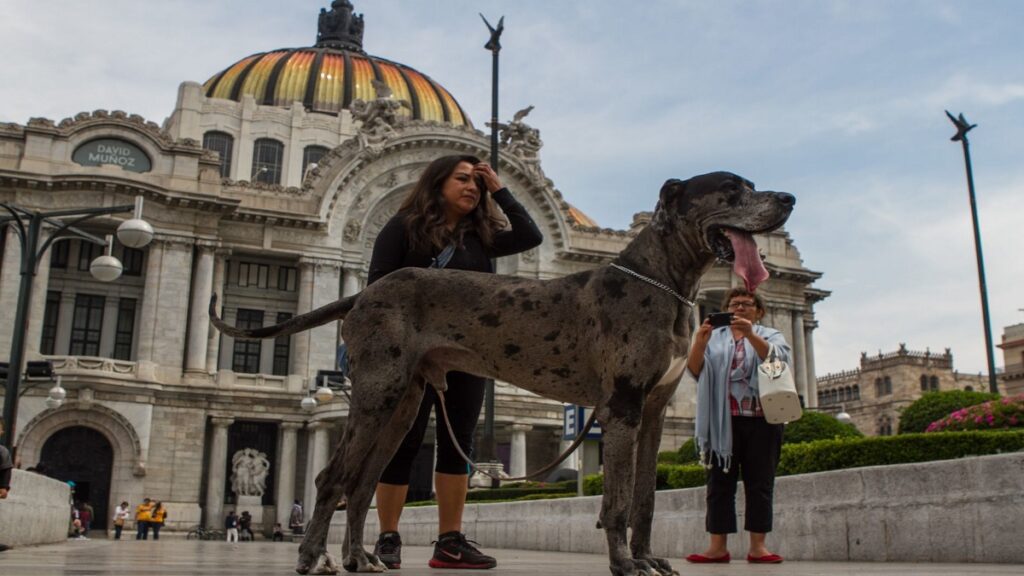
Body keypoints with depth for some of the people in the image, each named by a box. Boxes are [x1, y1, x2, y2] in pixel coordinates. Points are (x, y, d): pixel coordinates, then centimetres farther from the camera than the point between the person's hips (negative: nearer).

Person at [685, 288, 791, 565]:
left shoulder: (770, 335, 14)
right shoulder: (714, 337, 17)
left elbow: (778, 359, -9)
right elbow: (695, 370, 2)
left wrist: (751, 335, -25)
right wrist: (698, 345, -18)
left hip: (761, 420, -1)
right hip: (723, 421, 1)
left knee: (759, 483, -1)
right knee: (720, 482, -2)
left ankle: (758, 546, 1)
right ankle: (718, 546, -1)